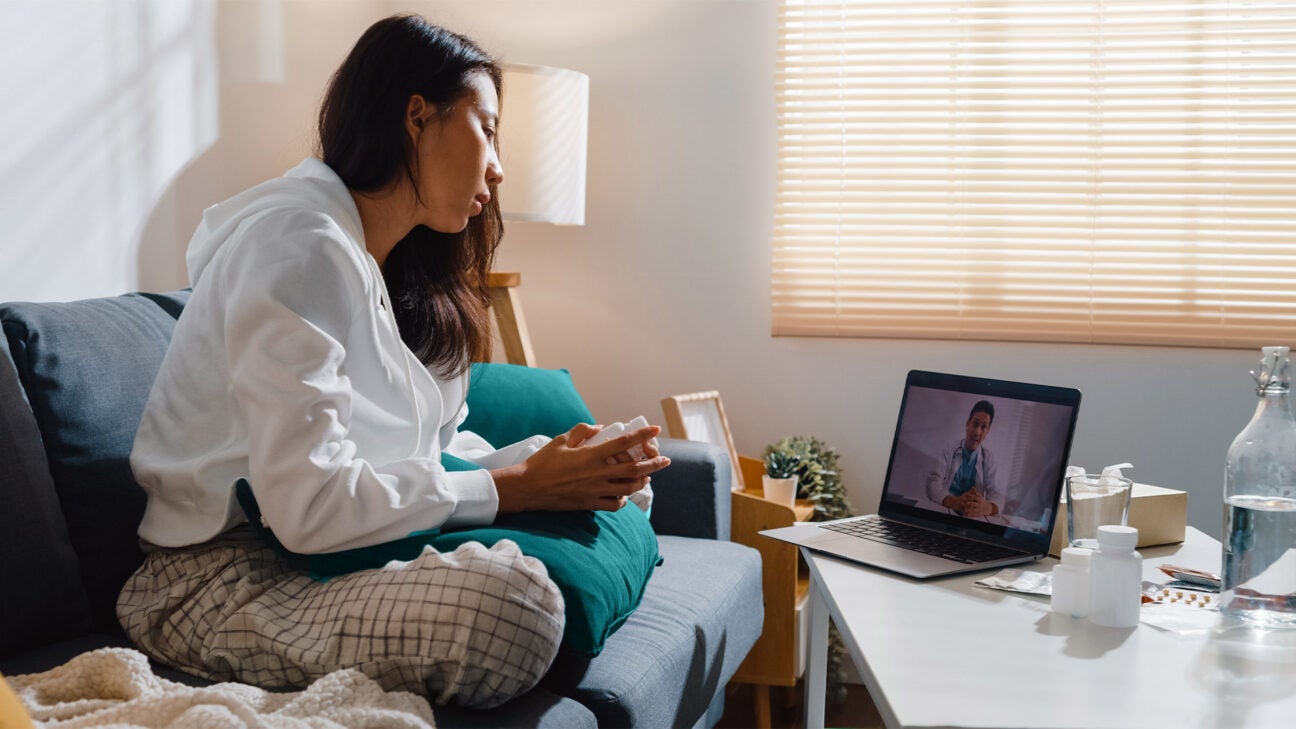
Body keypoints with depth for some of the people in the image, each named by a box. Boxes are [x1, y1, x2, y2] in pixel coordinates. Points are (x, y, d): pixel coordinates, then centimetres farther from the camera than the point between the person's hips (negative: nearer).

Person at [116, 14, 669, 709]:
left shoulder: (400, 273, 14)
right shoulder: (299, 243, -18)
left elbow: (437, 449, 9)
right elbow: (309, 506, -26)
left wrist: (548, 461, -9)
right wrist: (519, 486, -19)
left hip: (330, 548, 9)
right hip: (221, 580, -8)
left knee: (607, 515, -1)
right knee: (507, 600, -32)